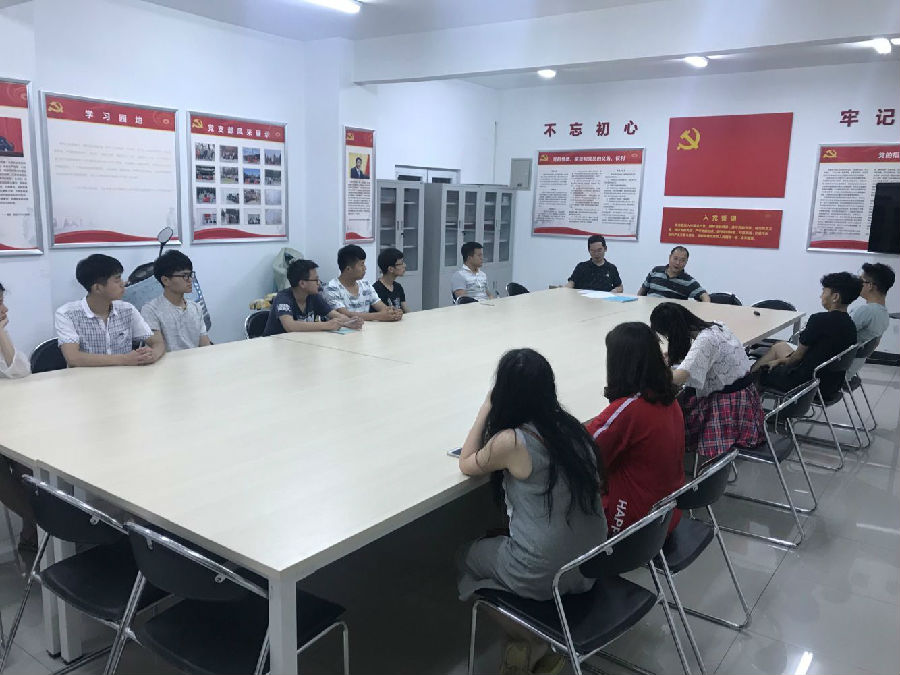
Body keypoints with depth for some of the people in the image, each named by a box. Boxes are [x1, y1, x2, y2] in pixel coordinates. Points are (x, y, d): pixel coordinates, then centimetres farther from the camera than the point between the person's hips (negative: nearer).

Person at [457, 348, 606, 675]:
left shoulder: (511, 441, -20)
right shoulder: (570, 425, -2)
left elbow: (466, 464, 0)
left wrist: (486, 408, 1)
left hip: (544, 575, -6)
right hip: (591, 563, 7)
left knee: (468, 555, 23)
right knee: (496, 542, 30)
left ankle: (530, 641, 22)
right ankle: (538, 638, 24)